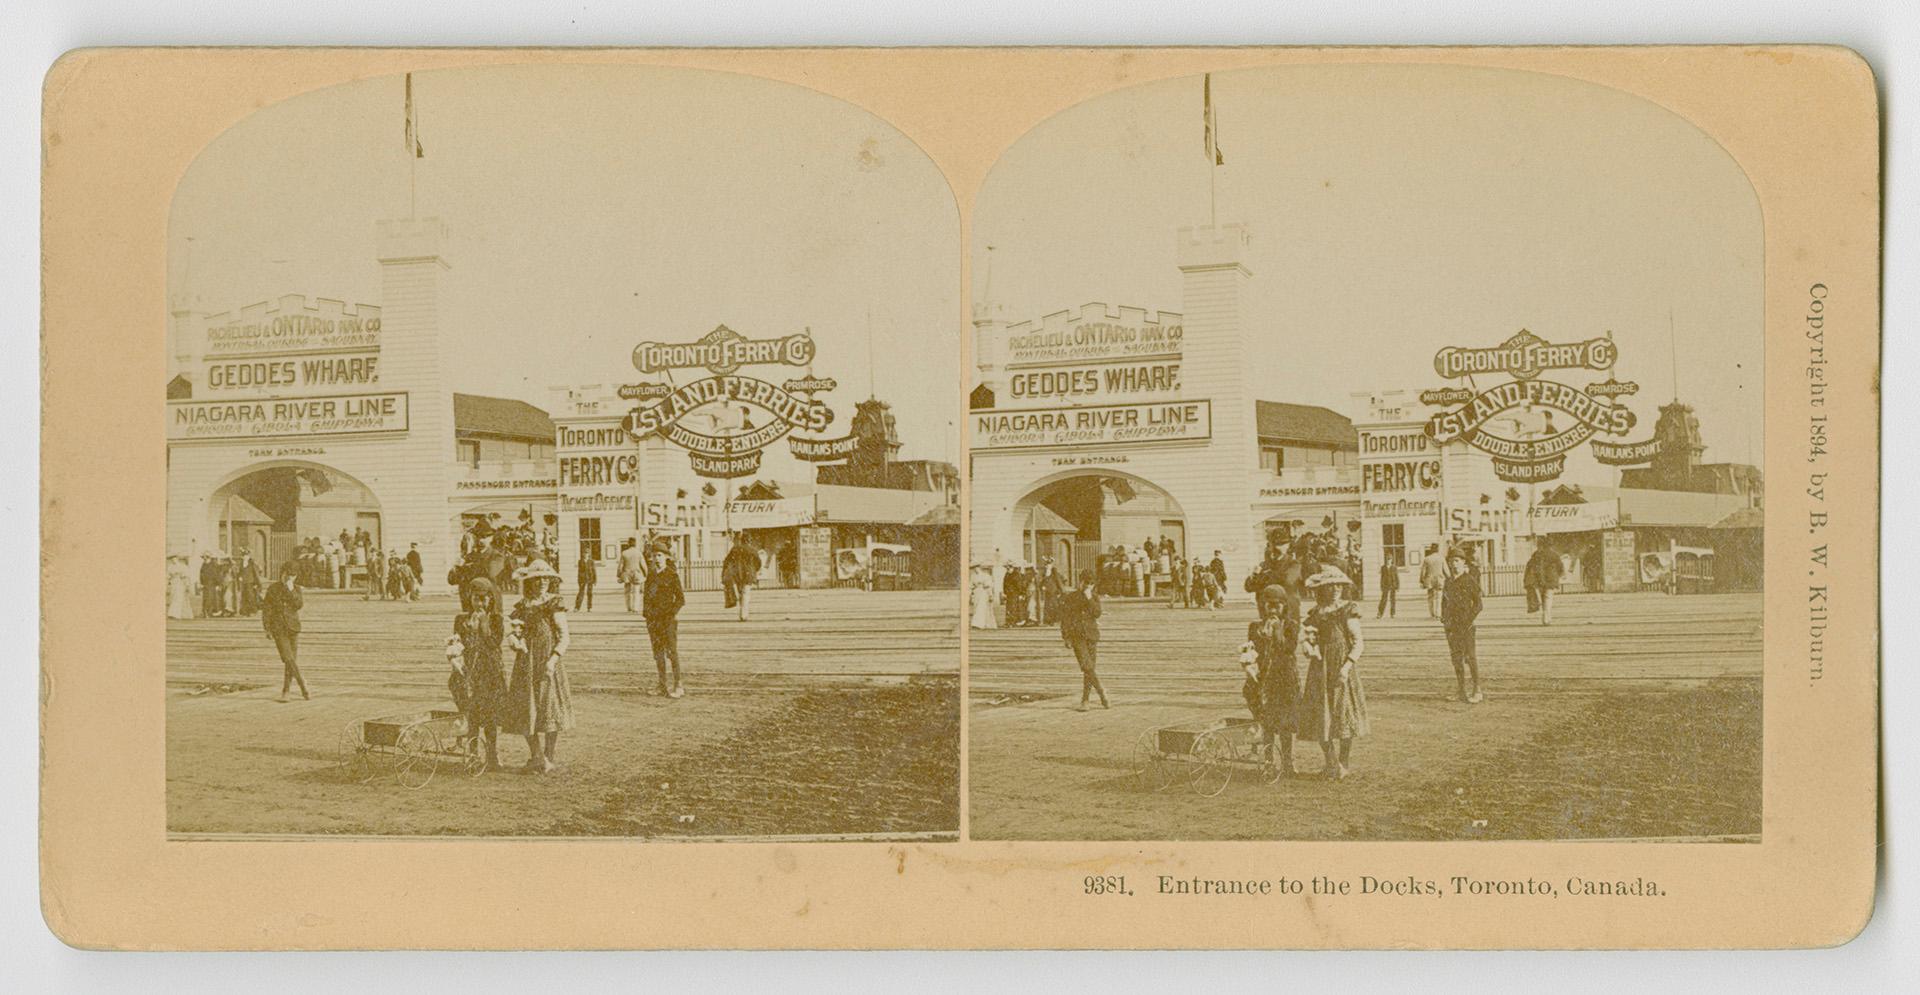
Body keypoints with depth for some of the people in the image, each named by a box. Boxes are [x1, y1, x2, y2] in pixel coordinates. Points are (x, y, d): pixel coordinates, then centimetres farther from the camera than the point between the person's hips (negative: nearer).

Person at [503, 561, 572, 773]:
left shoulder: (555, 605, -4)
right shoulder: (522, 606, 11)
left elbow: (564, 637, -9)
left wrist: (553, 660, -22)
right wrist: (514, 639, -6)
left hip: (548, 662, -5)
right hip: (527, 664, 5)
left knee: (549, 708, -2)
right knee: (527, 710, 5)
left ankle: (551, 759, 7)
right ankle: (535, 758, 17)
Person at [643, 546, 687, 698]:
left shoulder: (672, 575, -4)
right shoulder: (651, 575, 12)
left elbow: (680, 598, -4)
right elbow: (646, 594, 20)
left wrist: (673, 613, -14)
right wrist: (645, 612, 8)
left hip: (668, 618, -6)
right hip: (653, 617, 6)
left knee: (672, 651, -8)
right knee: (658, 652, 9)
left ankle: (678, 686, -6)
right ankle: (662, 684, 16)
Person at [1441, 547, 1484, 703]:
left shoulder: (1469, 580, -7)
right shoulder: (1449, 581, 12)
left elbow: (1478, 604, -8)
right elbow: (1444, 600, 24)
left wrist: (1469, 621, -15)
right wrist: (1443, 616, 9)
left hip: (1466, 623, -7)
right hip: (1451, 624, 7)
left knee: (1470, 656, -8)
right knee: (1456, 656, 8)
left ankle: (1477, 691, -6)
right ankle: (1461, 691, 14)